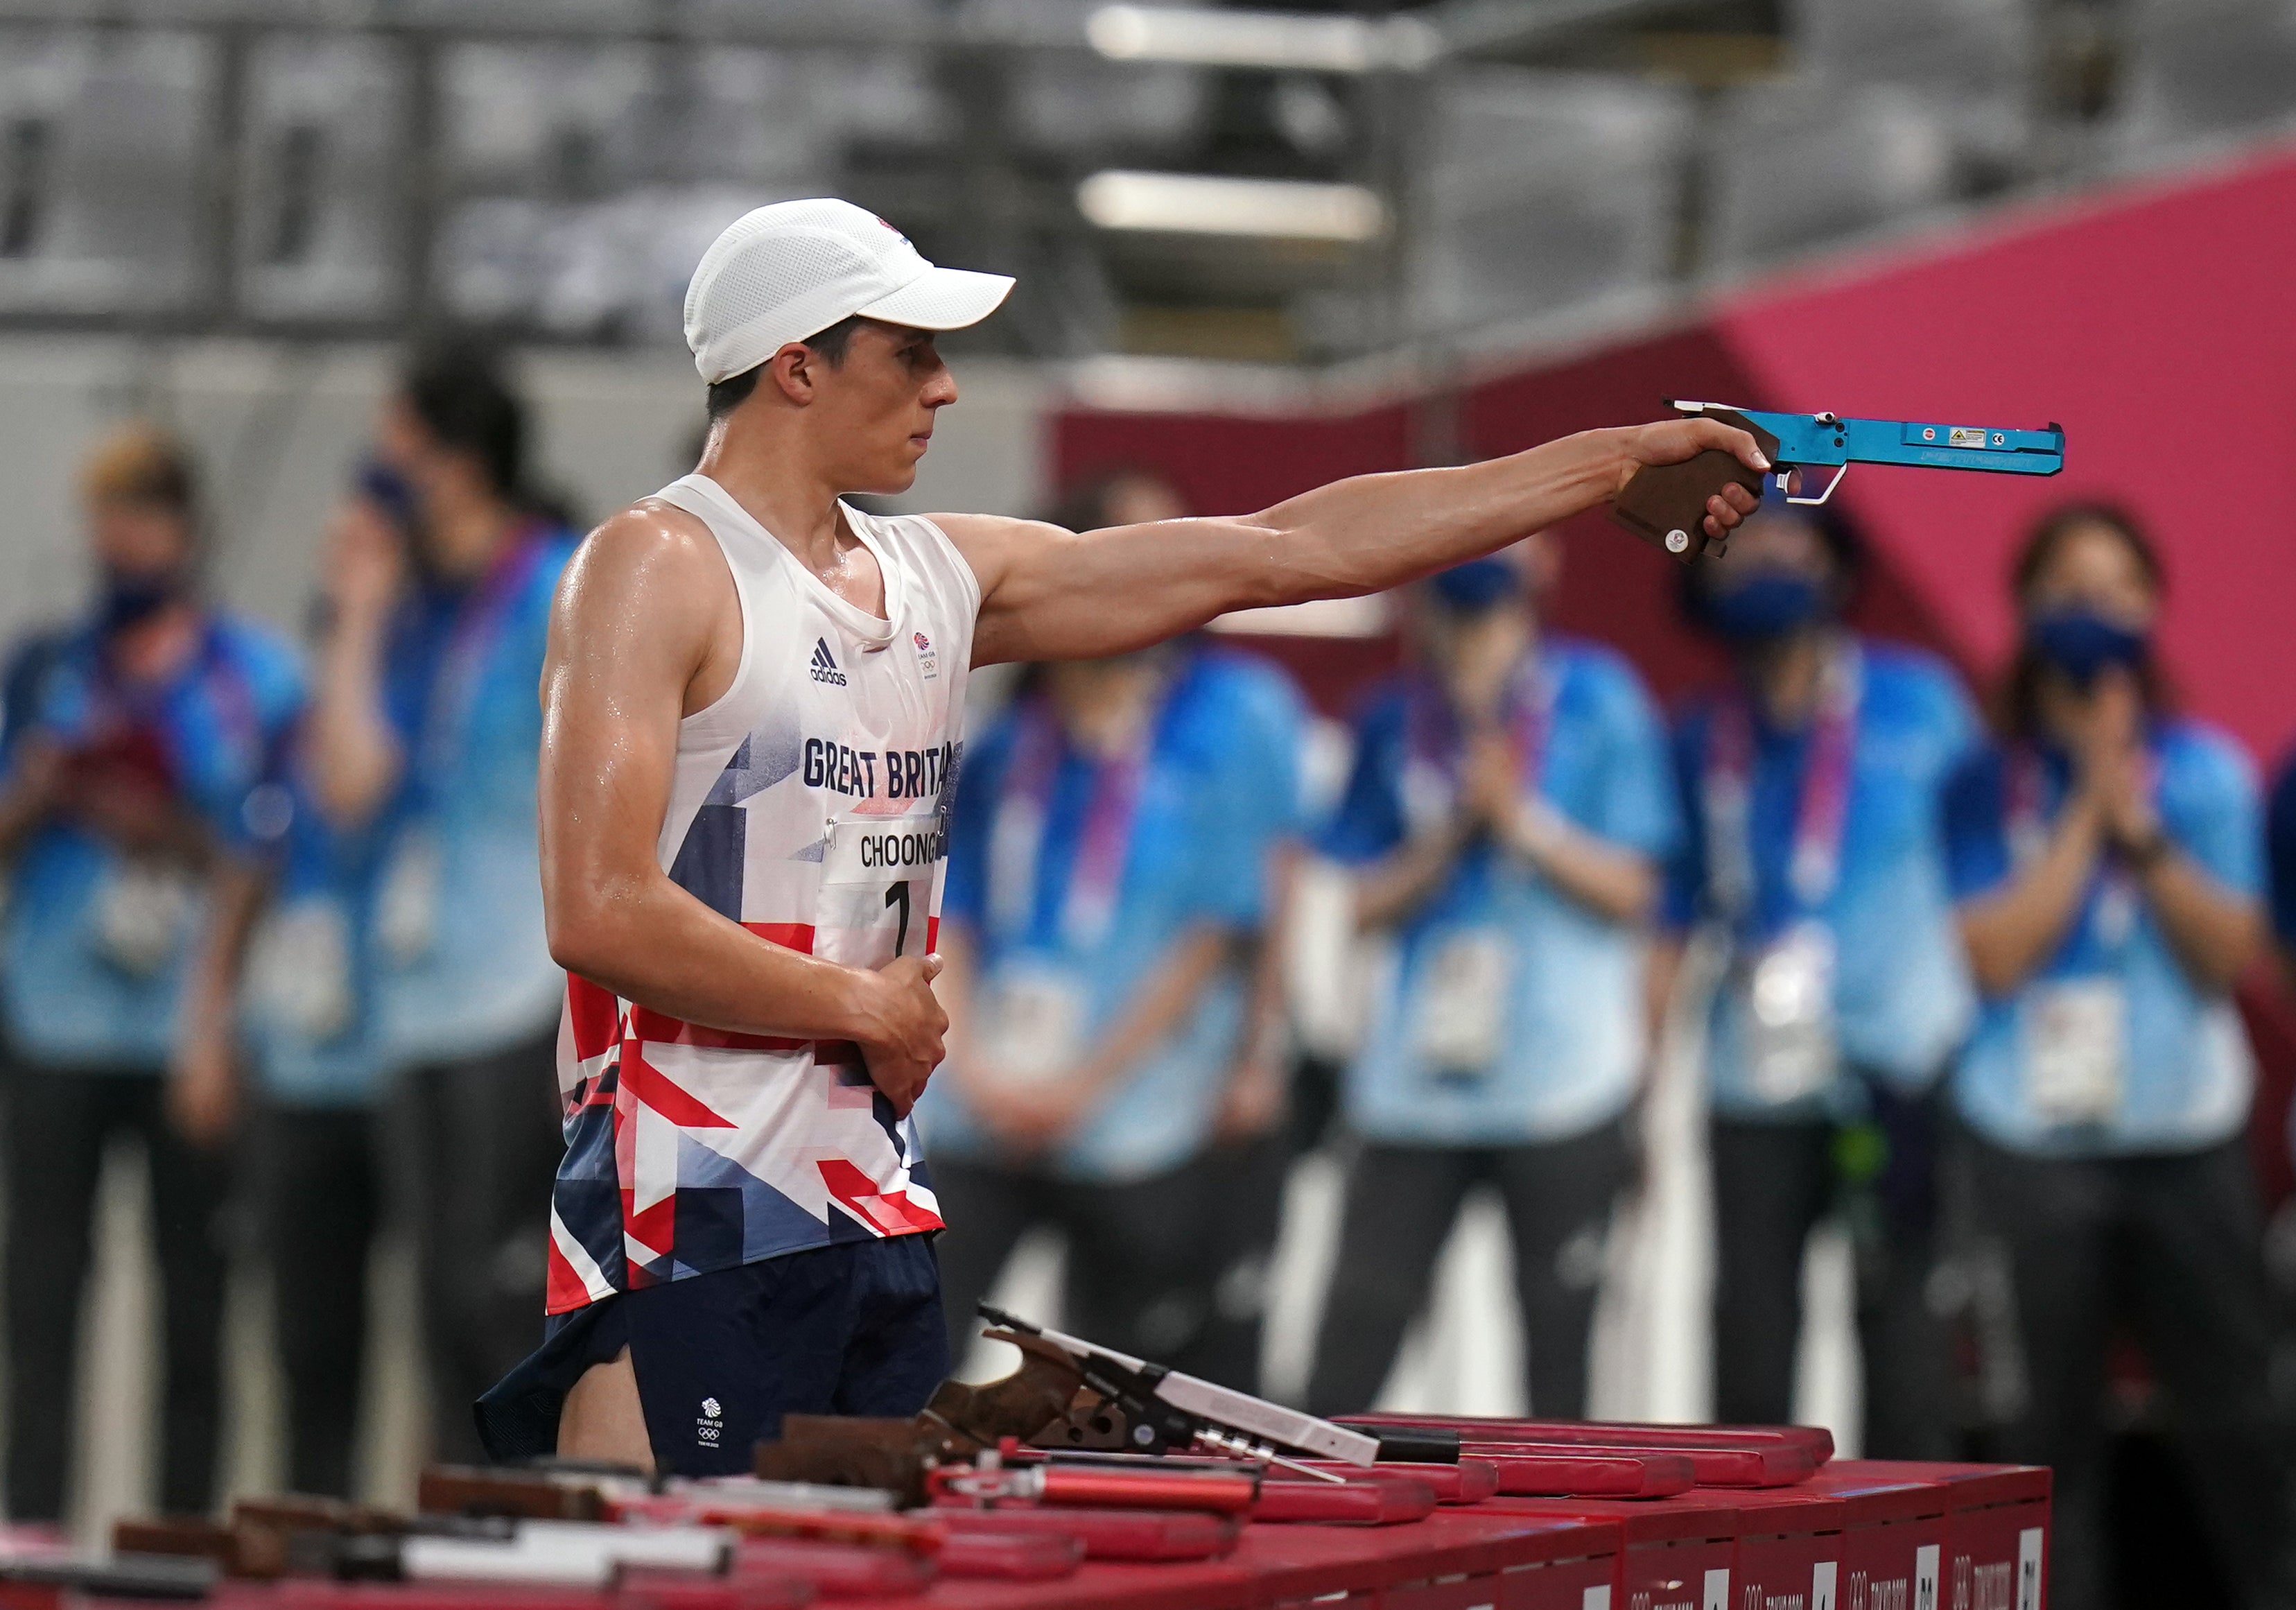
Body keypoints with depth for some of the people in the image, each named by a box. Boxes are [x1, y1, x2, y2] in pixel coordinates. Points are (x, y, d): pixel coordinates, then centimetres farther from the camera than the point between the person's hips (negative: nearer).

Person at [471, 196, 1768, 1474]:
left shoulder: (937, 578, 15)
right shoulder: (655, 568, -6)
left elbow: (1290, 552, 16)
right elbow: (597, 913, -17)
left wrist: (1615, 460, 14)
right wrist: (868, 1009, -7)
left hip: (884, 1221, 8)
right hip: (690, 1230, -8)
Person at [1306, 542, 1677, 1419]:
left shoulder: (1597, 699, 0)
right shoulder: (1396, 719, 9)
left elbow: (1630, 892, -2)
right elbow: (1367, 904, 8)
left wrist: (1520, 820, -13)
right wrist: (1448, 835, -8)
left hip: (1560, 1079, -3)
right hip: (1415, 1080, 3)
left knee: (1557, 1341, 4)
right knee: (1356, 1324, -1)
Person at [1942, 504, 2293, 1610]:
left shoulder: (2207, 771, 7)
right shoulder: (1987, 783, 3)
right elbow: (1996, 954, -7)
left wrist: (2144, 834, -11)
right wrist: (2089, 811, -8)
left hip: (2185, 1135, 1)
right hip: (2033, 1139, -1)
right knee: (2052, 1422, -1)